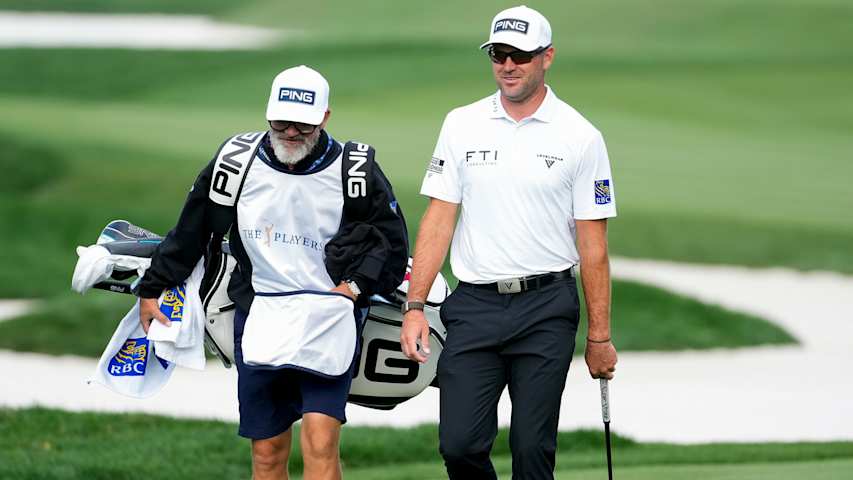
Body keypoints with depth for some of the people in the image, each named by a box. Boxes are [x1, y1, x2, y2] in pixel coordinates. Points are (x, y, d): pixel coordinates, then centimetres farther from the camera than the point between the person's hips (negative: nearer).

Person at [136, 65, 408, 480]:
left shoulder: (354, 173, -3)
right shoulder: (238, 162, 2)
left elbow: (392, 239, 8)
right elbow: (190, 233, 14)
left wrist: (357, 285, -6)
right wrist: (152, 289, 19)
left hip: (328, 322, -3)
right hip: (258, 318, 3)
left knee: (320, 446, -16)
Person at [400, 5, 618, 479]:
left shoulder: (580, 137, 0)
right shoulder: (462, 125, 6)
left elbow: (593, 243, 1)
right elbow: (439, 218, 5)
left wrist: (599, 336, 0)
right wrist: (414, 306, -3)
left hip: (546, 309, -2)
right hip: (475, 304, 2)